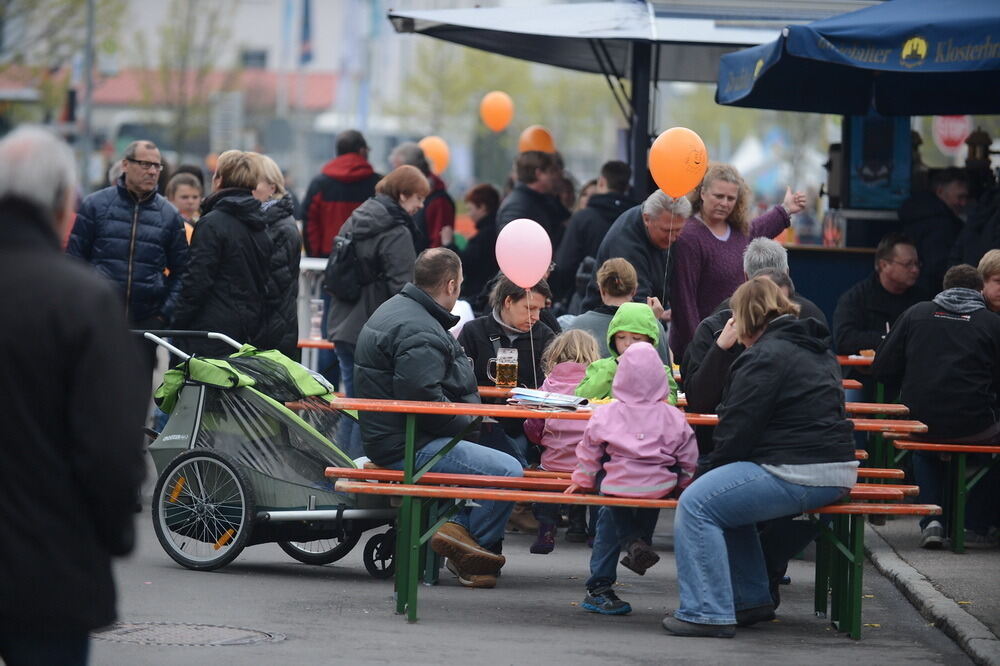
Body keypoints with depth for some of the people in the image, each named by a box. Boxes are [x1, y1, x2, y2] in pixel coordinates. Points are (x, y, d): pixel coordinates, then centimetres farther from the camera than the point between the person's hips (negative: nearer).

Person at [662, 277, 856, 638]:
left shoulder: (765, 357, -10)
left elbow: (738, 430, -14)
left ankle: (707, 613, -16)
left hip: (800, 475, -11)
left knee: (697, 503, -13)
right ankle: (751, 598, 26)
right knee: (726, 497, 25)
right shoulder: (818, 352, 22)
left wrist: (705, 469, 1)